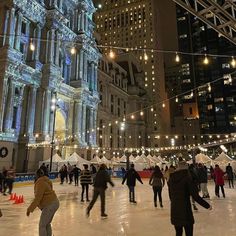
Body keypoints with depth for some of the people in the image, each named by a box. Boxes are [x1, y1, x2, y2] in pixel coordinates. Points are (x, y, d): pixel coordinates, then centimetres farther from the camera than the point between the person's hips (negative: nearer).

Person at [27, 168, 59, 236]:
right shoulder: (46, 181, 12)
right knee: (47, 224, 22)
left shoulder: (40, 183, -17)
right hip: (54, 203, 10)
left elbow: (38, 198, -21)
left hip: (50, 205, -10)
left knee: (42, 225, -1)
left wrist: (30, 209, -18)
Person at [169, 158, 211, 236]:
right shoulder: (187, 178, -12)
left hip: (174, 210, 5)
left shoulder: (172, 178, 3)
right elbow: (195, 196, -15)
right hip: (185, 210, -5)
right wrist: (207, 205, -3)